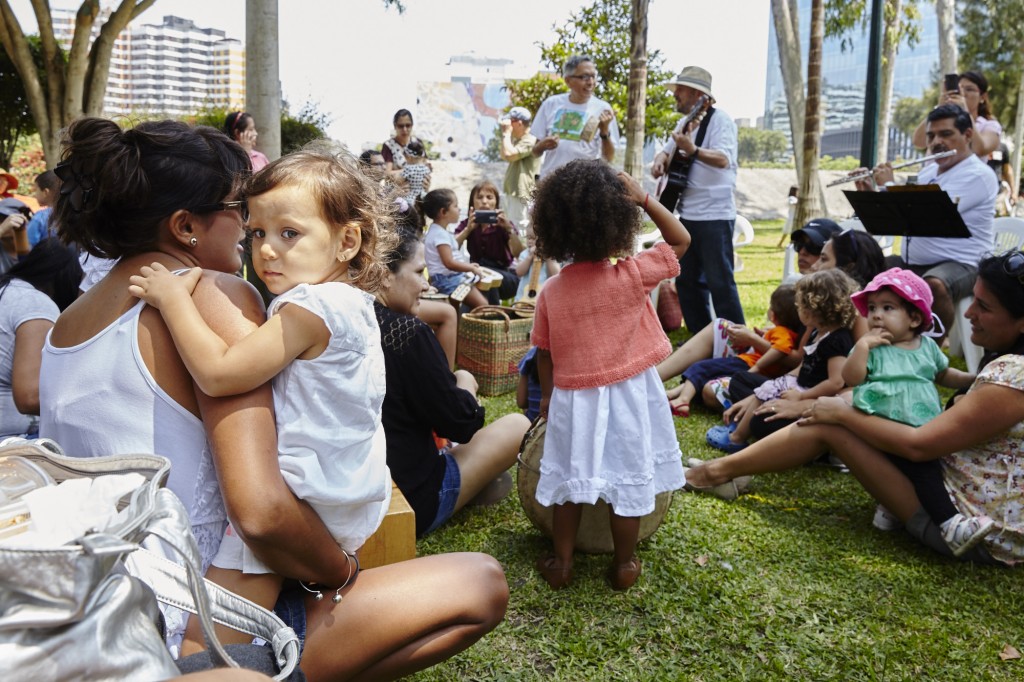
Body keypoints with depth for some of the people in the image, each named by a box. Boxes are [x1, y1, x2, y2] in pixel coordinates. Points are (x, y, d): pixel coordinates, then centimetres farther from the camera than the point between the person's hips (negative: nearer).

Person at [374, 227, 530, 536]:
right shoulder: (409, 333, -25)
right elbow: (460, 422, -16)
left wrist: (451, 383, 6)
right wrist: (465, 383, 1)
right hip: (412, 501, -8)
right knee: (517, 426, 6)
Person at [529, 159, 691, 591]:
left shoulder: (551, 291, -7)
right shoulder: (632, 276, -14)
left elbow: (544, 353, 2)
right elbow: (680, 240, -1)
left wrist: (548, 394, 17)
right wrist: (644, 199, -5)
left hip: (572, 398, 2)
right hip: (626, 395, -2)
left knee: (570, 477, 17)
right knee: (628, 479, 14)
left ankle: (561, 562, 27)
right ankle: (624, 564, 27)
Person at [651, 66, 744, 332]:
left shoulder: (720, 119, -10)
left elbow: (723, 159, -24)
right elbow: (666, 151, 24)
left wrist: (692, 150, -41)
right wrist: (660, 160, 0)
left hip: (714, 214, -9)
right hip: (687, 214, 9)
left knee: (720, 282, -9)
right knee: (686, 280, 12)